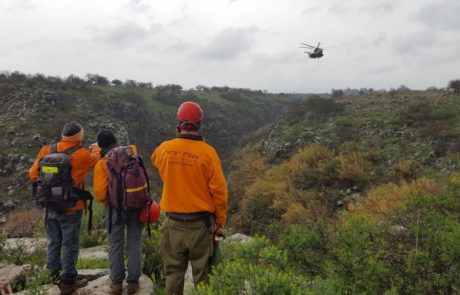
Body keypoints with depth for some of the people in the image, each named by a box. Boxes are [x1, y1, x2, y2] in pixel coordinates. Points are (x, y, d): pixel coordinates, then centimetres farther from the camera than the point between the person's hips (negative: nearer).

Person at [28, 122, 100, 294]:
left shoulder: (46, 150, -4)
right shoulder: (82, 155, -17)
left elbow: (33, 174, 0)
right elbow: (97, 158, 3)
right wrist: (96, 149, 24)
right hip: (71, 208, -5)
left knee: (53, 242, 20)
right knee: (70, 245, 8)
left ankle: (55, 274, 36)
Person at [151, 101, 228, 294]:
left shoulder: (164, 149, -5)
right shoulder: (207, 152, -15)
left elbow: (155, 159, 21)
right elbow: (218, 190, -12)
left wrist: (178, 139, 16)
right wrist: (220, 222, -1)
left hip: (174, 222, 3)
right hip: (200, 223, -2)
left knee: (173, 271, 16)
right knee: (201, 272, 11)